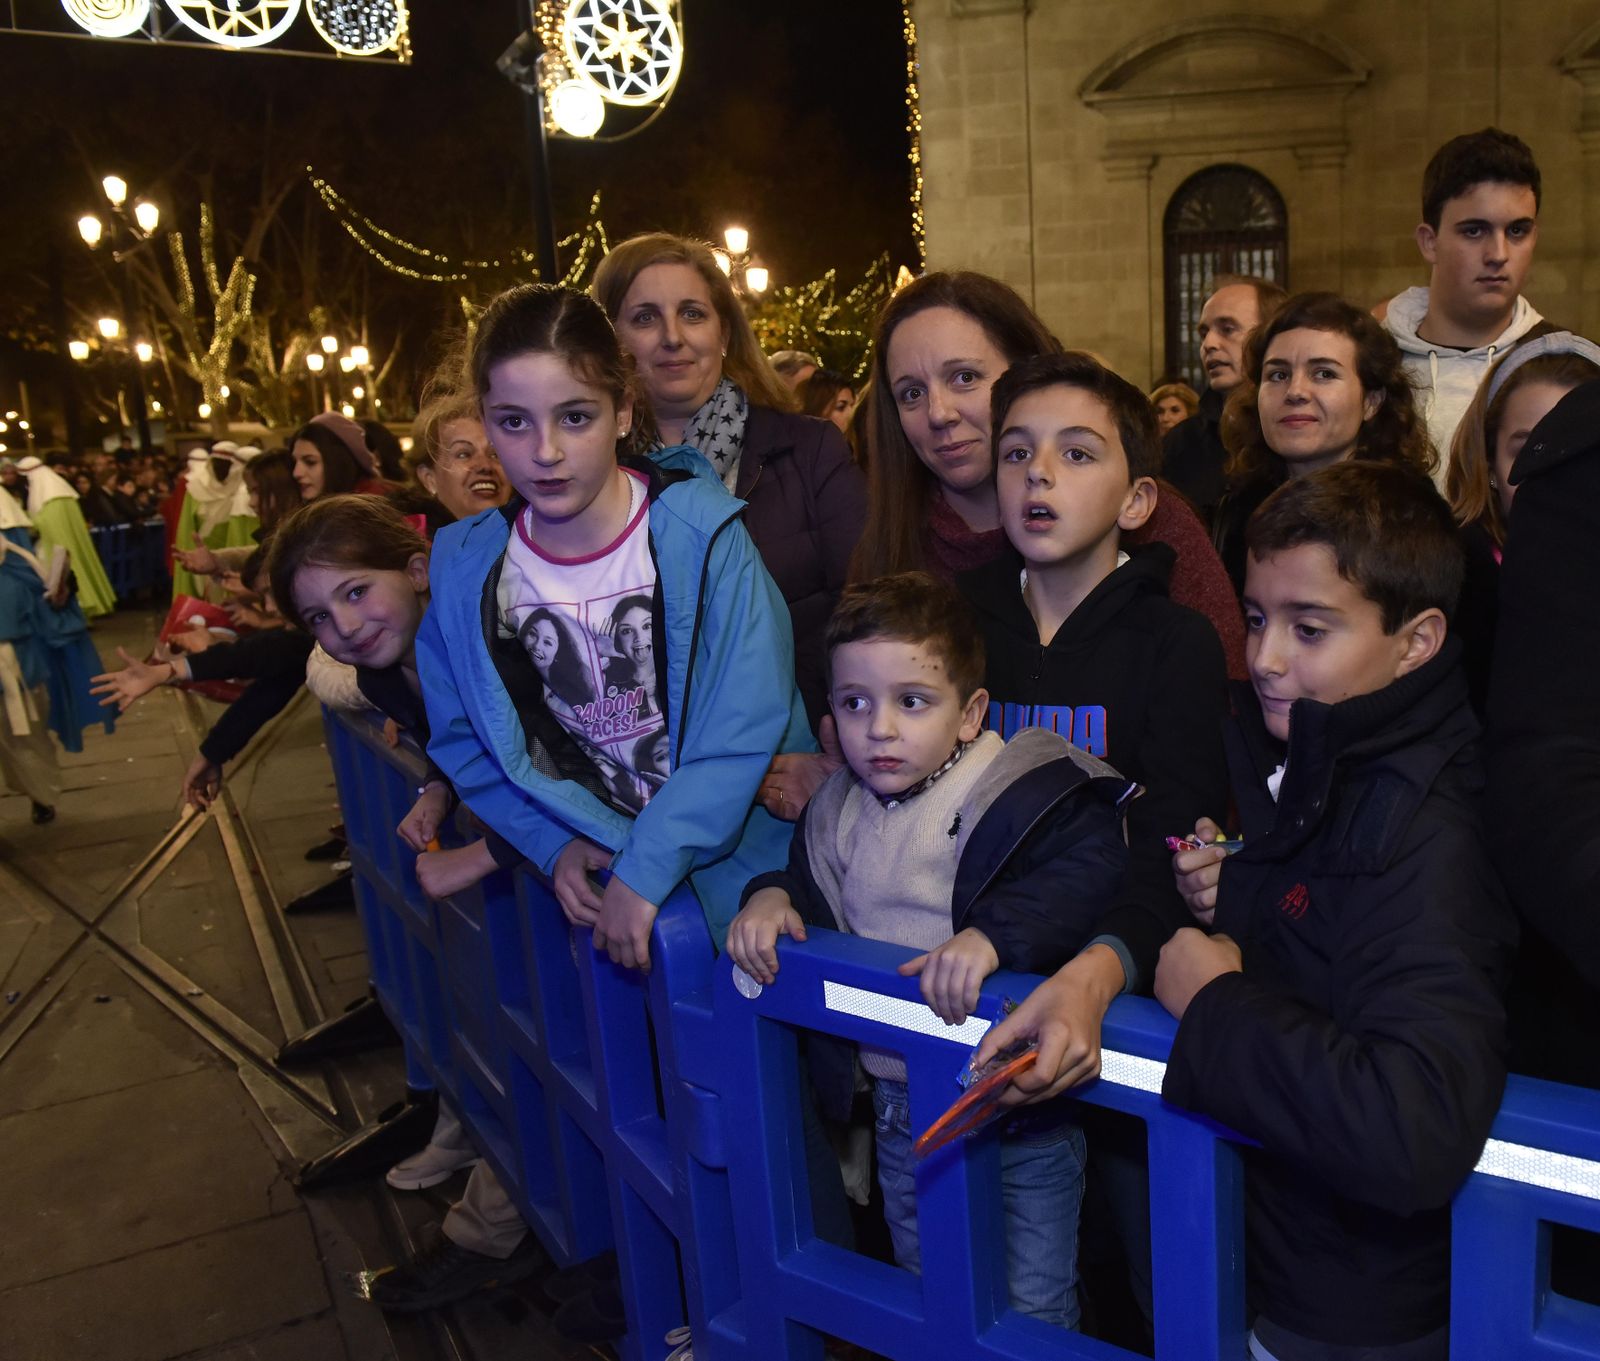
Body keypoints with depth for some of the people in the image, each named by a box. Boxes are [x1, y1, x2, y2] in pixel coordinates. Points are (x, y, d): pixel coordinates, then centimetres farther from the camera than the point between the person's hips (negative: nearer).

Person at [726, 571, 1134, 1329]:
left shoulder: (1020, 790, -20)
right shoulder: (840, 810, 2)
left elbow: (1090, 871, -31)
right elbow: (813, 876, 18)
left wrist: (993, 933, -44)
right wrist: (771, 895, -4)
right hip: (898, 1105, 6)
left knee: (1033, 1307, 13)